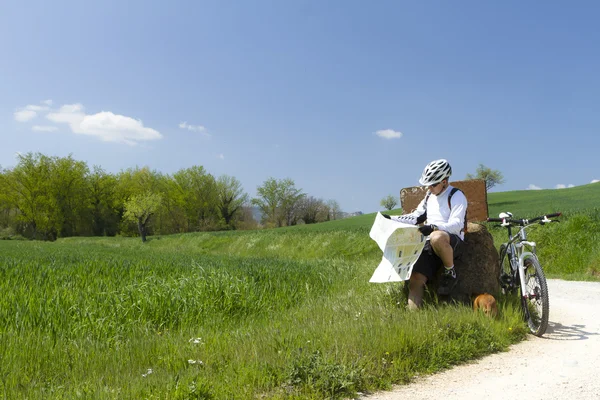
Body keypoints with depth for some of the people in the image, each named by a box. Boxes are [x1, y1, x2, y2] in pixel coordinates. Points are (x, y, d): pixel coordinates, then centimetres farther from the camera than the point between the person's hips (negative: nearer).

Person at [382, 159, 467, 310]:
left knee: (437, 238, -41)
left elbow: (456, 225, -16)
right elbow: (416, 217, 22)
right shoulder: (430, 196, 19)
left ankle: (450, 273, -16)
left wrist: (433, 227, -33)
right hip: (431, 244, 6)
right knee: (416, 278, -16)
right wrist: (392, 219, 10)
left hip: (452, 242, -6)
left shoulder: (456, 196, -4)